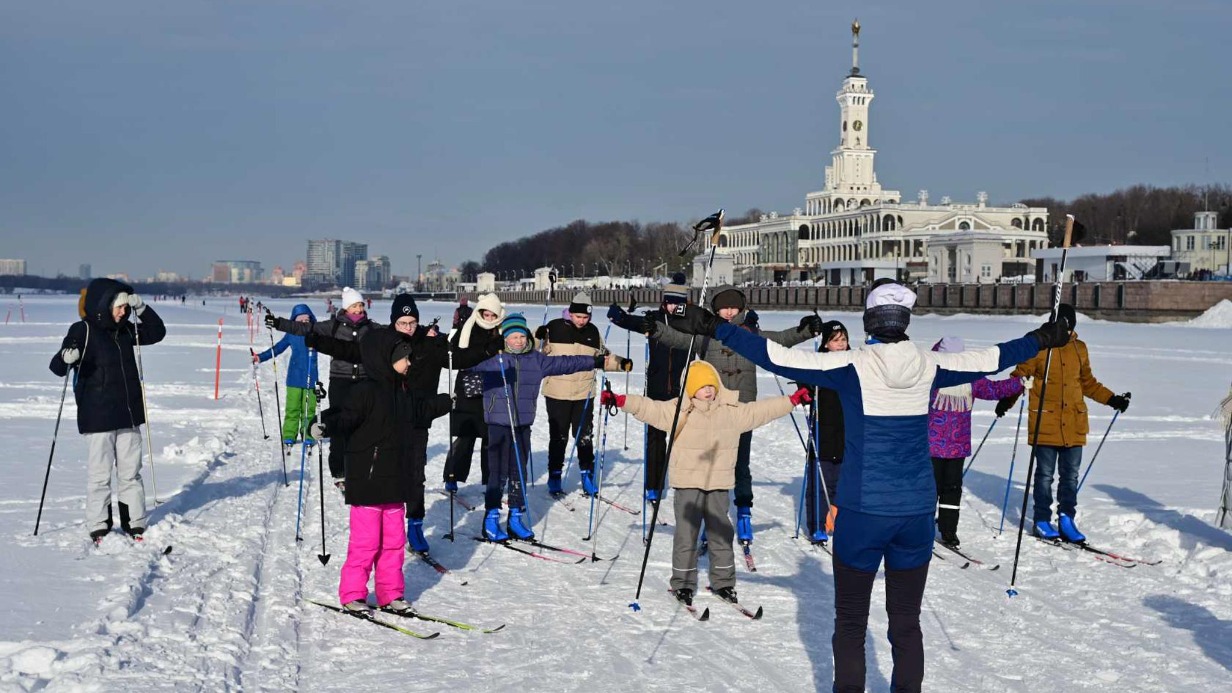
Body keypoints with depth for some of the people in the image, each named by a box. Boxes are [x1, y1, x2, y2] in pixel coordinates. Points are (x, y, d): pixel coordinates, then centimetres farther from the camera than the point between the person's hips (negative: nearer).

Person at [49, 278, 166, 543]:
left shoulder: (126, 330, 7)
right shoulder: (83, 330, -10)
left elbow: (157, 333, 16)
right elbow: (57, 367, -13)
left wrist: (142, 309, 1)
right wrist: (66, 358, -37)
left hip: (128, 415, 6)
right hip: (97, 418, -6)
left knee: (131, 472, 10)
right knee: (99, 474, -1)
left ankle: (135, 523, 18)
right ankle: (98, 527, 9)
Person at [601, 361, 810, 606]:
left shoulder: (732, 411, 5)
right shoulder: (678, 411, -5)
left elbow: (760, 410, 12)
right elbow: (649, 408, -12)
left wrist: (793, 401, 12)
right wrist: (620, 400, -25)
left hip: (719, 484, 3)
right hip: (688, 484, -3)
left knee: (722, 534, 9)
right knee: (686, 534, 0)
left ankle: (723, 582, 22)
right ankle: (683, 583, 12)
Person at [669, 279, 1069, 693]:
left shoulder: (852, 366, -11)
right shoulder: (929, 366, 0)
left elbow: (781, 358, -16)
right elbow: (989, 360, 14)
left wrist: (716, 329, -13)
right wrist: (1041, 339, 31)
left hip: (862, 512, -3)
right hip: (916, 512, 3)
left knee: (850, 624, 10)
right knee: (906, 624, 14)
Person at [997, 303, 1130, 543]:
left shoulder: (1080, 349, 11)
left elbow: (1087, 383, 21)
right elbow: (1020, 375, -4)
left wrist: (1112, 399, 14)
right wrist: (1007, 398, -20)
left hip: (1074, 422, 4)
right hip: (1045, 422, -4)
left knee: (1071, 474, 7)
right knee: (1045, 474, 1)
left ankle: (1066, 519, 16)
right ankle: (1042, 521, 11)